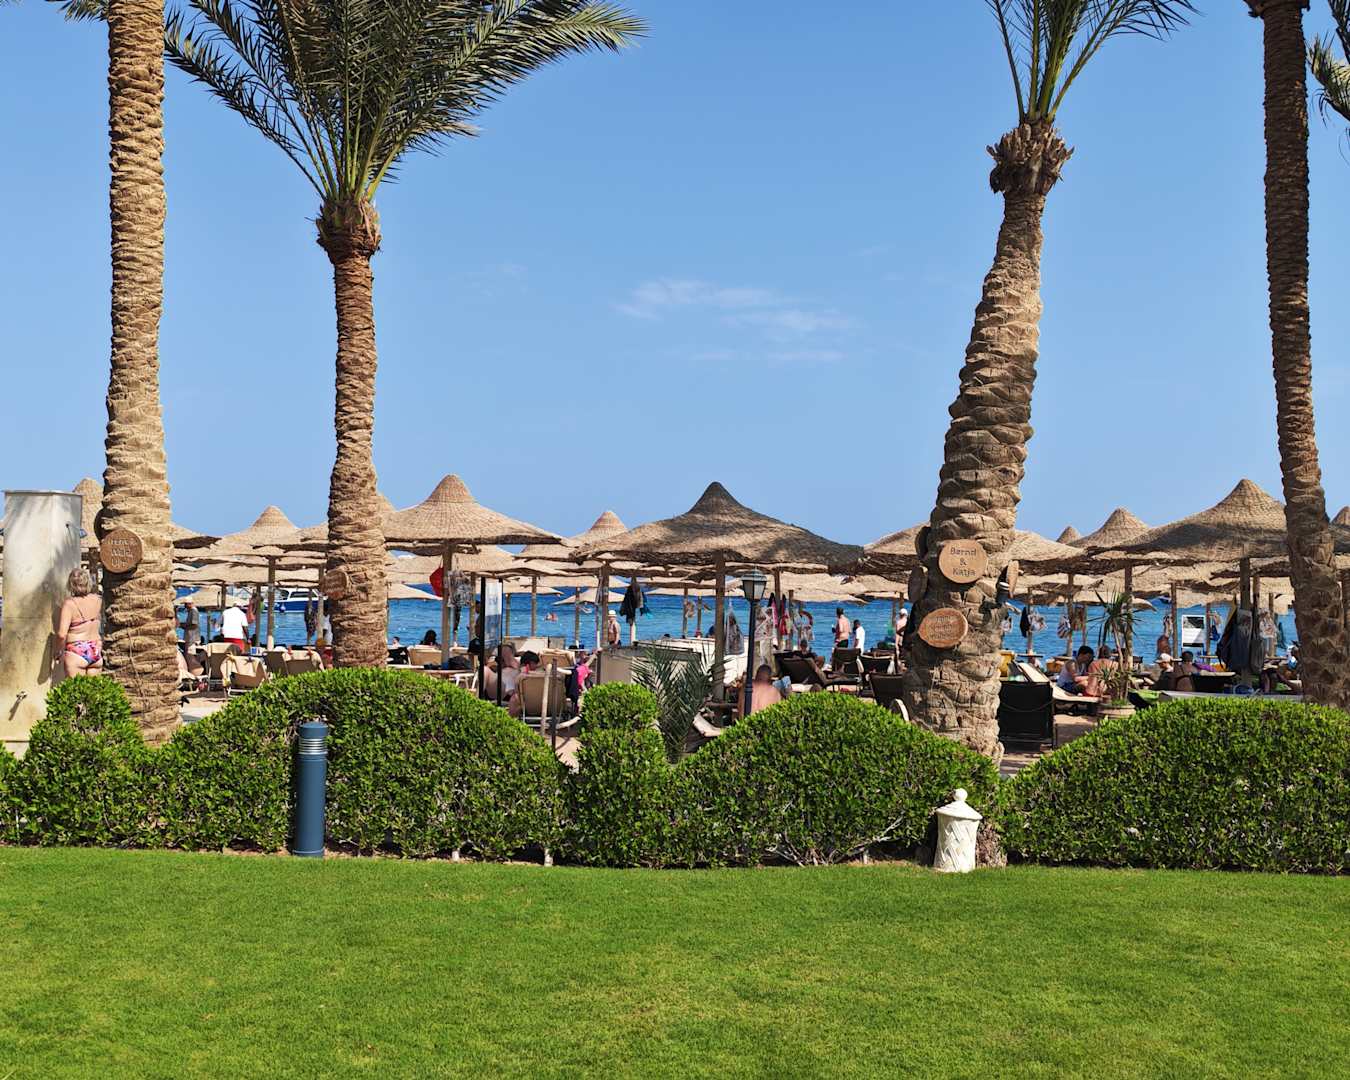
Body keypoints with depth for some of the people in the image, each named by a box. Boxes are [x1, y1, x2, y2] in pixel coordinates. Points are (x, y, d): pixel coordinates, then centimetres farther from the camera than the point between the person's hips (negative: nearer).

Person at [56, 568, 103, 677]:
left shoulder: (70, 603, -12)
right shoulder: (98, 600, 1)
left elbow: (62, 634, -16)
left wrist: (59, 650, -1)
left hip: (77, 652, -5)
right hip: (96, 652, 5)